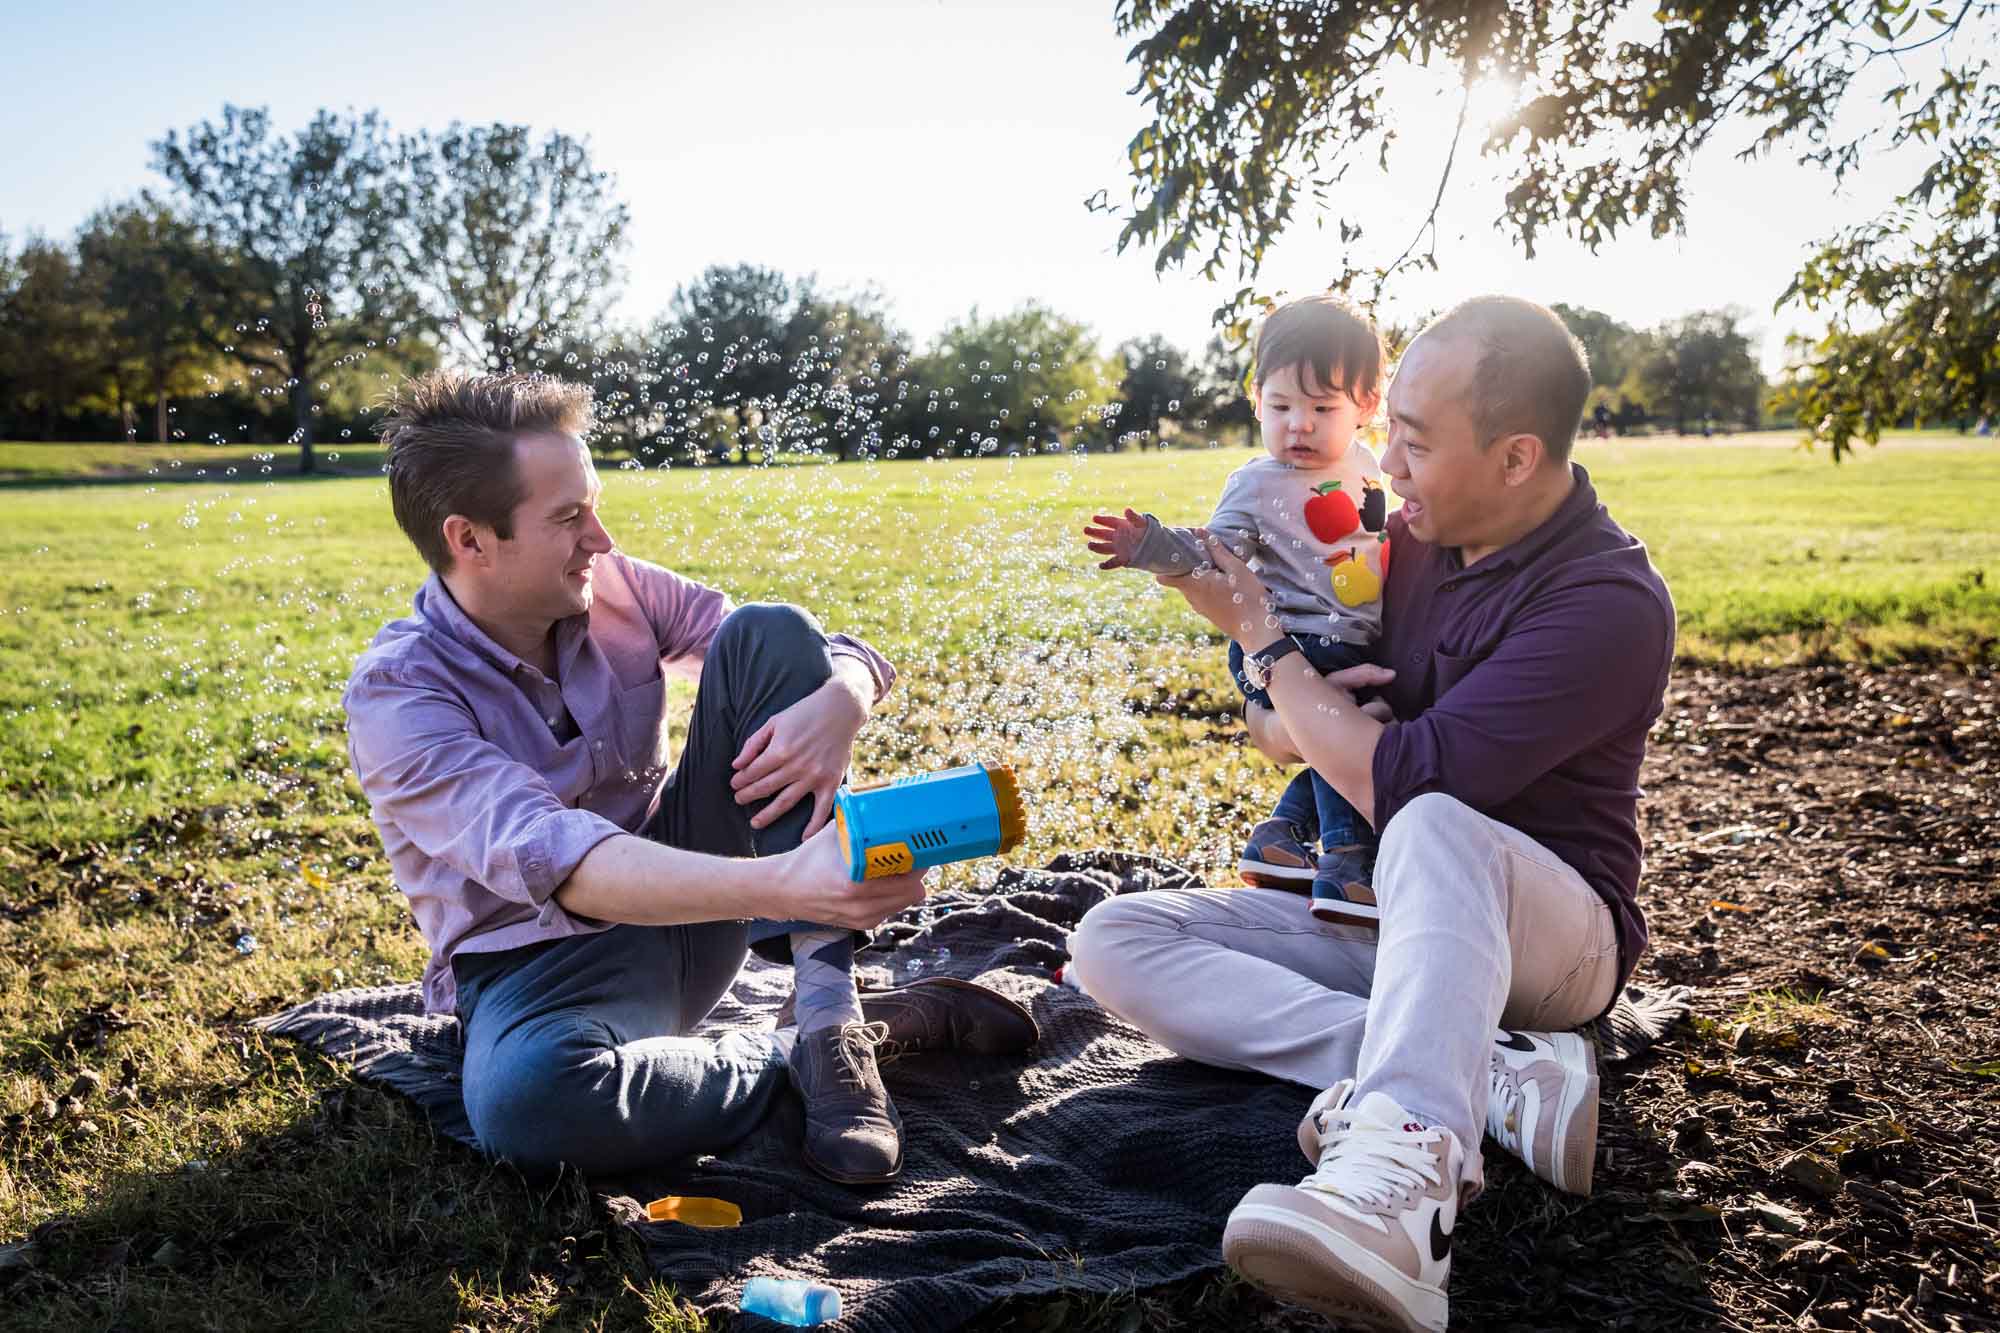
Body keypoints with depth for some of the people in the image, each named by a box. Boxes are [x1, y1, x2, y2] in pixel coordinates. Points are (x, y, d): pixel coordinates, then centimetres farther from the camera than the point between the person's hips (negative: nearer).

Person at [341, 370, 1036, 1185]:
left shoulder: (615, 590, -4)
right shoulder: (396, 695, -19)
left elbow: (841, 655, -3)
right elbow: (548, 857, -36)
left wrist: (839, 703, -30)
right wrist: (783, 885, -51)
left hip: (699, 905, 5)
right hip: (544, 961, -4)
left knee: (770, 636, -15)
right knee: (524, 1099, -42)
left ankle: (828, 1005, -23)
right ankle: (801, 1055, -14)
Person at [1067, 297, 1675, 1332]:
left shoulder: (1609, 604, -19)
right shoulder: (1409, 540, 3)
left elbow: (1399, 781, -29)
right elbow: (1271, 735, 12)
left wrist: (1267, 645, -15)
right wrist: (1296, 715, -13)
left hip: (1550, 934, -7)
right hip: (1381, 918, 7)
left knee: (1431, 829, -41)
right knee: (1115, 939, -14)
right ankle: (1491, 1078, -27)